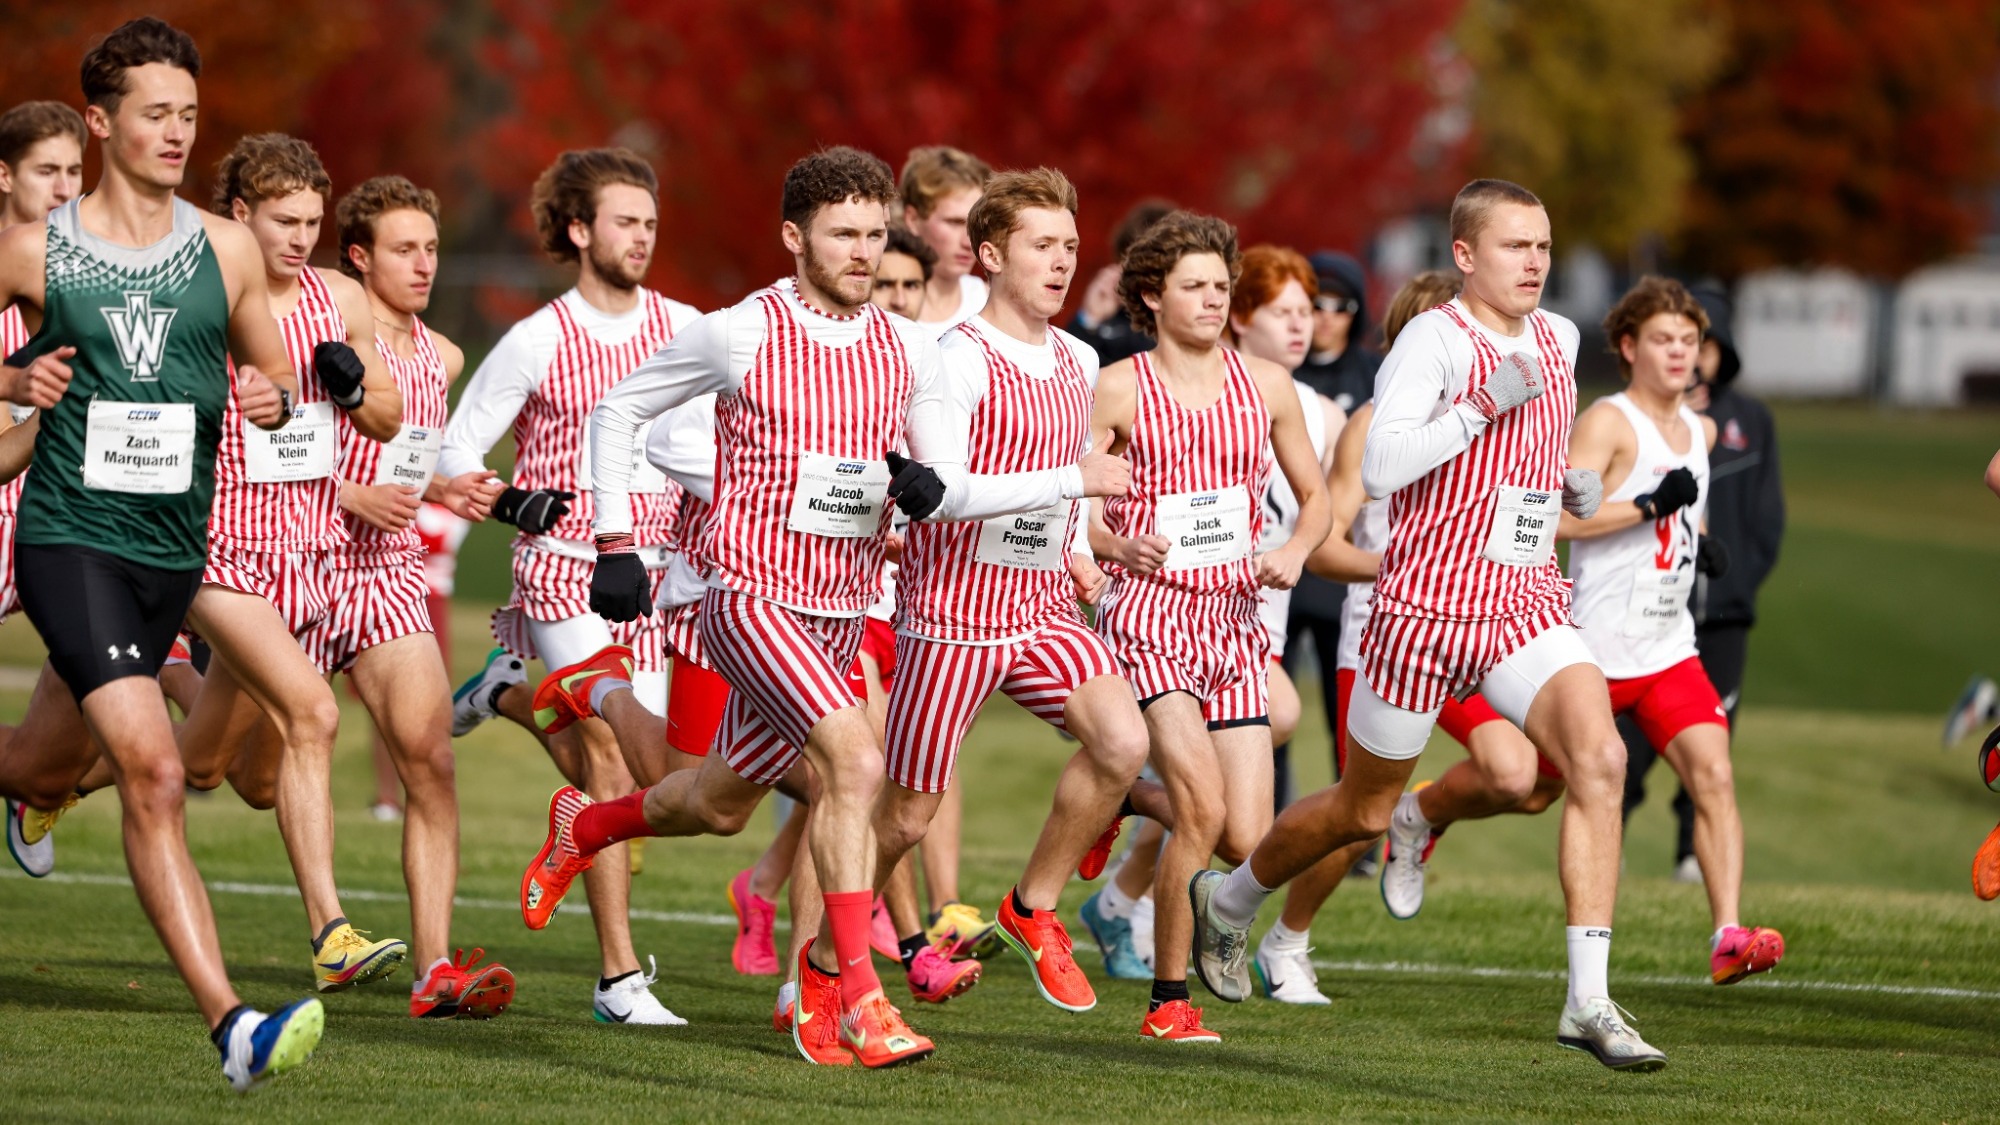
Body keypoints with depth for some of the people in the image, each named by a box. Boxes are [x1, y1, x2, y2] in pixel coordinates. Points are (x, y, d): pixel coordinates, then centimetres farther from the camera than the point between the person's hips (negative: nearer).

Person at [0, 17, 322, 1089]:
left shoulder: (225, 248, 6)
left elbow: (275, 377, 16)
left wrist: (271, 398, -7)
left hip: (175, 547, 5)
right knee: (152, 771, -19)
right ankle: (229, 1025, -24)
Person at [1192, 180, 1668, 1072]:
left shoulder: (1557, 339, 11)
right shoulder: (1434, 339, -12)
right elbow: (1379, 467, -24)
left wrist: (1573, 488, 11)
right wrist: (1484, 406, -29)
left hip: (1527, 606, 5)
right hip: (1425, 607, -5)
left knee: (1598, 758, -20)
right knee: (1364, 809, 11)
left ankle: (1590, 1000, -22)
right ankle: (1228, 903, 41)